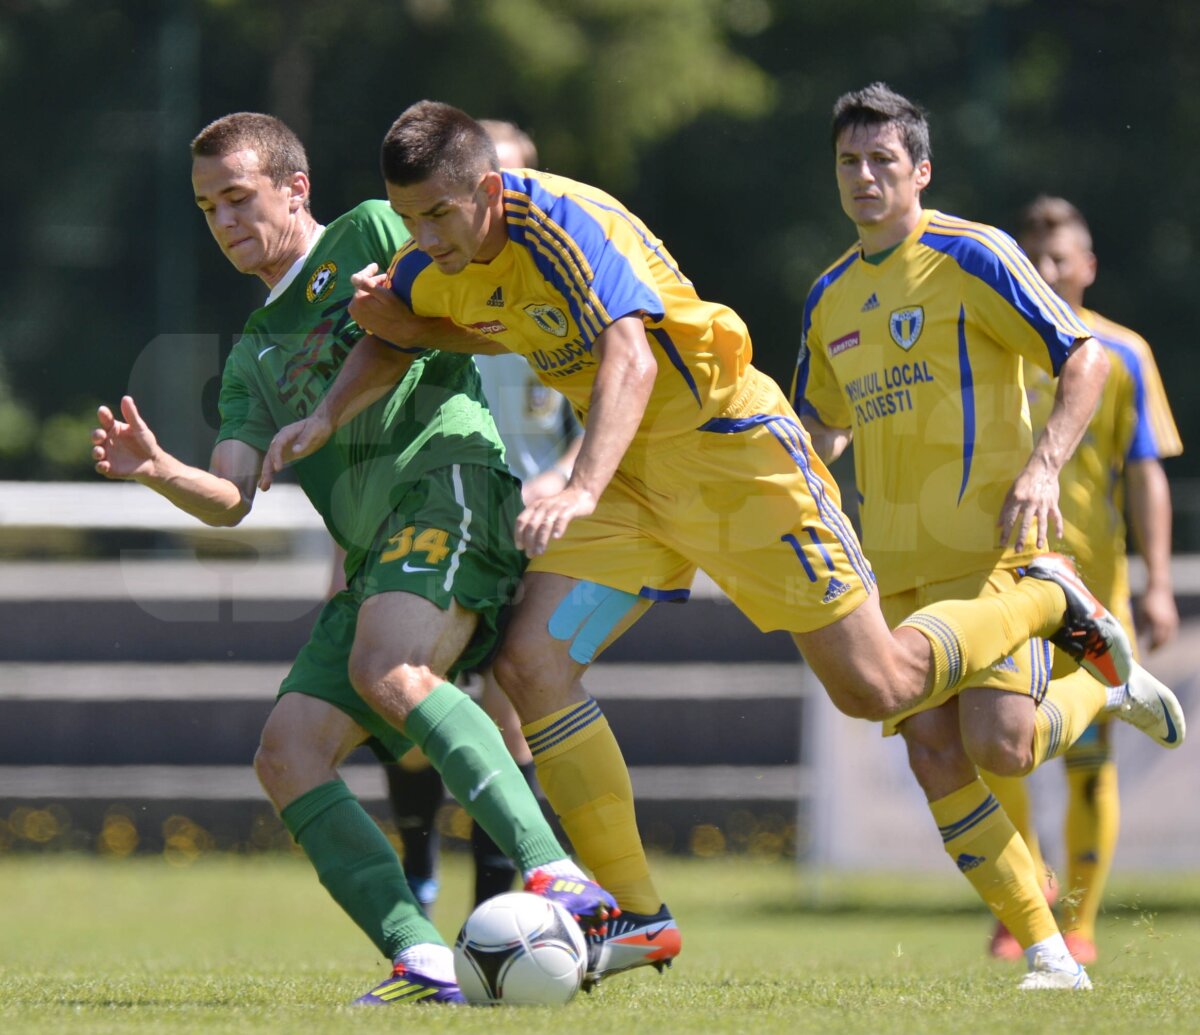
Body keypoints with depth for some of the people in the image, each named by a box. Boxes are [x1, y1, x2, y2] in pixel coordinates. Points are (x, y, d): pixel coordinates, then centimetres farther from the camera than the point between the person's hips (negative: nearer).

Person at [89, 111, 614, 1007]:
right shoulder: (255, 354, 27)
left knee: (387, 668, -34)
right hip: (374, 552, 8)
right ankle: (423, 960, -21)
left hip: (447, 472, -8)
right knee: (288, 752, -9)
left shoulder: (371, 235, 12)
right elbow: (230, 499, 14)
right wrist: (158, 472, -5)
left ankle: (555, 873, -44)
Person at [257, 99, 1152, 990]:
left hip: (730, 445, -7)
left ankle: (1046, 600, 24)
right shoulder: (439, 263, -4)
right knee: (531, 661, -13)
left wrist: (583, 489, -57)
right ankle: (639, 917, -7)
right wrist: (328, 417, 0)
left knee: (874, 687, -6)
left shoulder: (564, 223, -28)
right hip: (629, 469, 7)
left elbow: (630, 356, -42)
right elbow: (396, 333, 19)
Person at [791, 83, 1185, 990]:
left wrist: (1045, 464, -20)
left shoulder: (970, 257, -5)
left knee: (1000, 743, -19)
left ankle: (1110, 688, 15)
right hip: (895, 564, 6)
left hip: (985, 542, -6)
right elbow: (823, 424, 30)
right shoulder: (830, 299, 15)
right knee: (935, 759, -5)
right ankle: (1046, 952, 2)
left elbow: (1086, 356, -7)